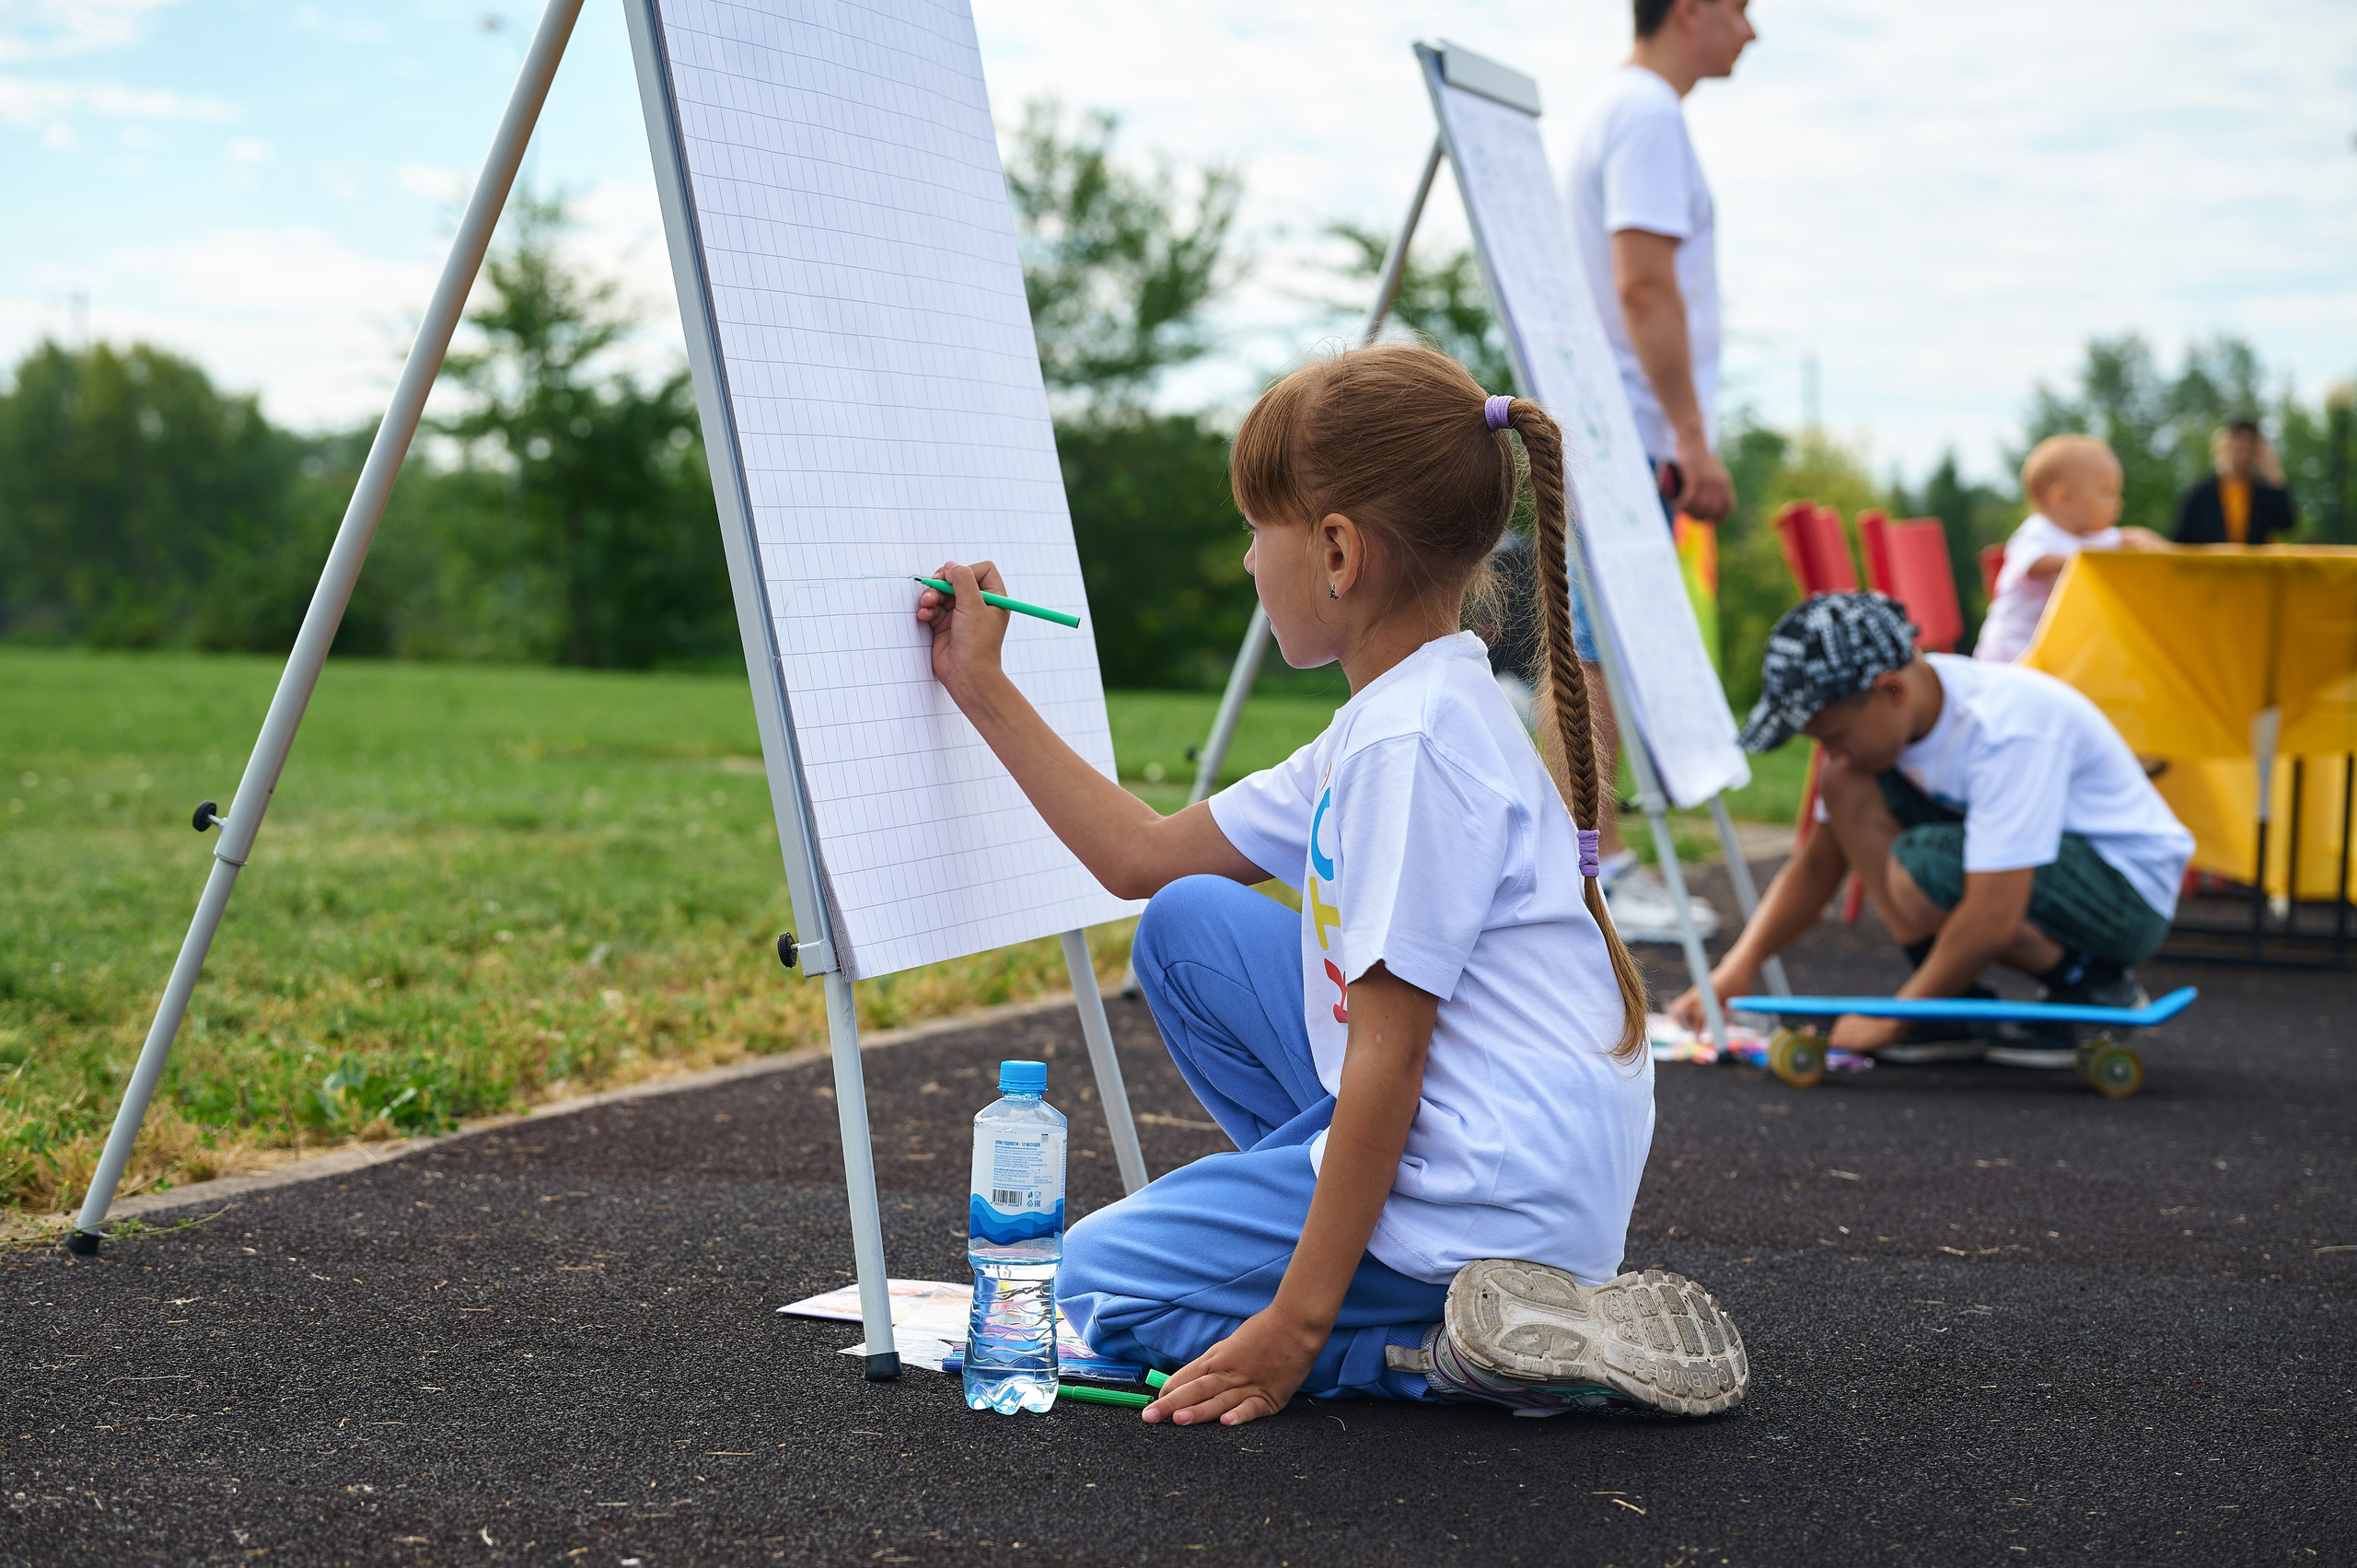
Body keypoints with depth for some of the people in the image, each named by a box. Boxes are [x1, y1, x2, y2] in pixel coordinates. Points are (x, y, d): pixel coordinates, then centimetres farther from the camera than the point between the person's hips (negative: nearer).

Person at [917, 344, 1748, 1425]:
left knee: (1095, 1281, 4)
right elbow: (1146, 857, 18)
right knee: (1187, 924, 14)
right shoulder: (1389, 721, 11)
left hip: (1498, 1191, -10)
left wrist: (1296, 1326, -19)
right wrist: (983, 692, 20)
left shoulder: (1411, 746, -21)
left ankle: (1465, 1339, -6)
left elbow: (1384, 1061, -22)